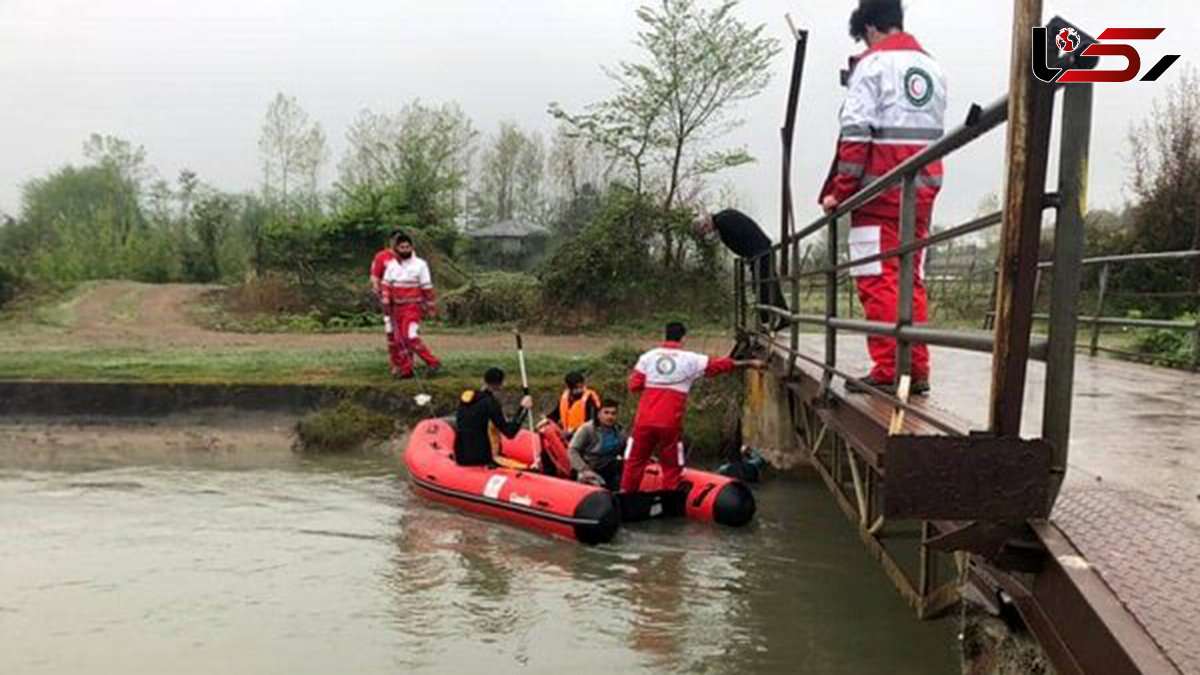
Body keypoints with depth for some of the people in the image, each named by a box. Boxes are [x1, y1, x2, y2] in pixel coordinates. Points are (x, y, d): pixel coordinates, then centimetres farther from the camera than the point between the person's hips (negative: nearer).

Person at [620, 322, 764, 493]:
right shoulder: (690, 359, 1)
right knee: (671, 466, 10)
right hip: (670, 422, -2)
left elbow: (634, 385, 4)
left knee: (635, 460, 12)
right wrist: (749, 363, 17)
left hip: (645, 420, 2)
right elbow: (721, 364, 7)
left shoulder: (648, 356, 6)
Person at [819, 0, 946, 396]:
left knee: (878, 280, -5)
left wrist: (839, 191, -8)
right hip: (922, 189, 7)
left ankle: (887, 371, -7)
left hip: (880, 189, -7)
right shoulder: (931, 66, 18)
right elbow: (934, 132, 15)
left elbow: (856, 134, -11)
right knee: (910, 279, 10)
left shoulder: (873, 63, -4)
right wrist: (921, 180, 17)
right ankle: (917, 371, 11)